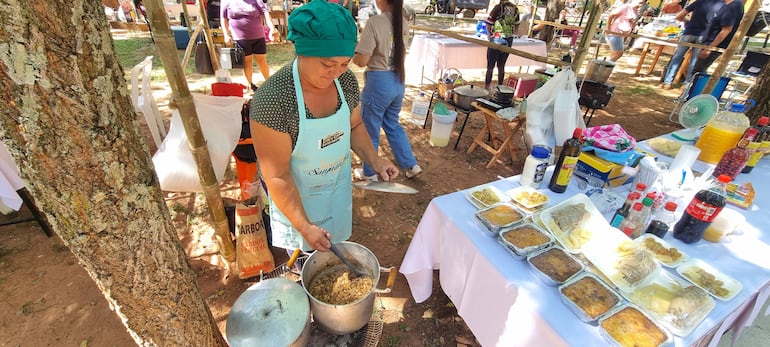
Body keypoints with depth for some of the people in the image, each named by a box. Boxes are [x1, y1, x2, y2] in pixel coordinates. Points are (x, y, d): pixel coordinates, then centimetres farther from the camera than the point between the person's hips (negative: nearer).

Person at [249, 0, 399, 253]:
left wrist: (374, 160, -11)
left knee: (335, 249, 29)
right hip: (296, 195, -4)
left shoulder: (346, 81, -14)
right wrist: (304, 226, -26)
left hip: (339, 185, 5)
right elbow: (277, 176, -26)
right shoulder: (273, 99, -32)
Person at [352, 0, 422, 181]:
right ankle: (411, 165, 27)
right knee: (393, 125, 24)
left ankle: (369, 173, 27)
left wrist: (351, 55, 3)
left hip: (378, 83, -7)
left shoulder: (374, 23, -18)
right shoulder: (403, 22, 4)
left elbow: (362, 61, -18)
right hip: (398, 82, 7)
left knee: (370, 130, 11)